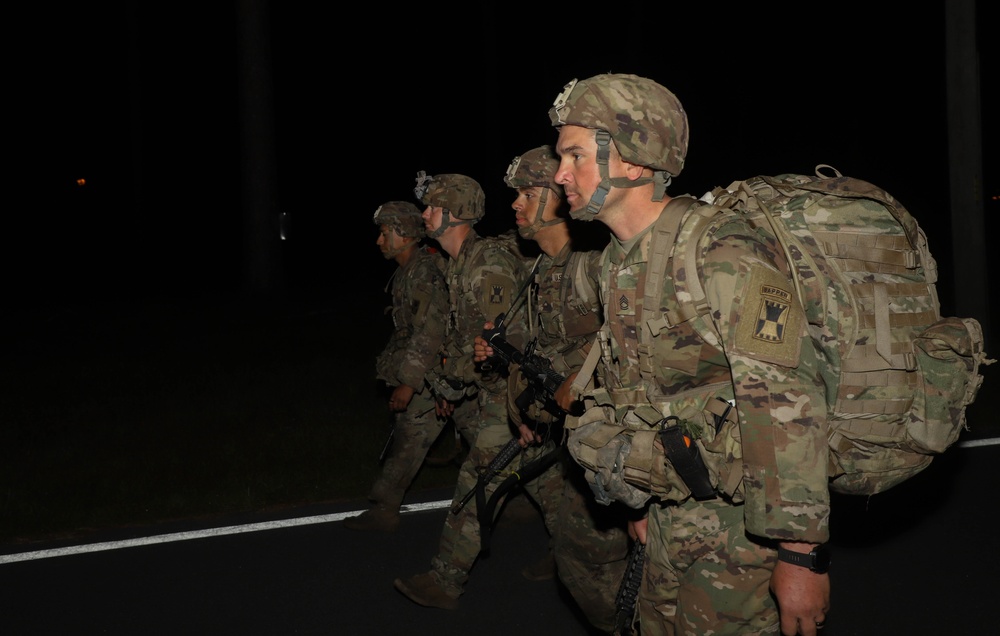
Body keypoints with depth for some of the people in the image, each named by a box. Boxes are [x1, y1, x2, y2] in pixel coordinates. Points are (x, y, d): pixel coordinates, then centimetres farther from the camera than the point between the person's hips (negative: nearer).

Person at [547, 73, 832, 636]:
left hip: (740, 523, -8)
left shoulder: (722, 252, -21)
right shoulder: (618, 261, 8)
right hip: (672, 517, 9)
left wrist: (801, 555, -27)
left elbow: (786, 406, -26)